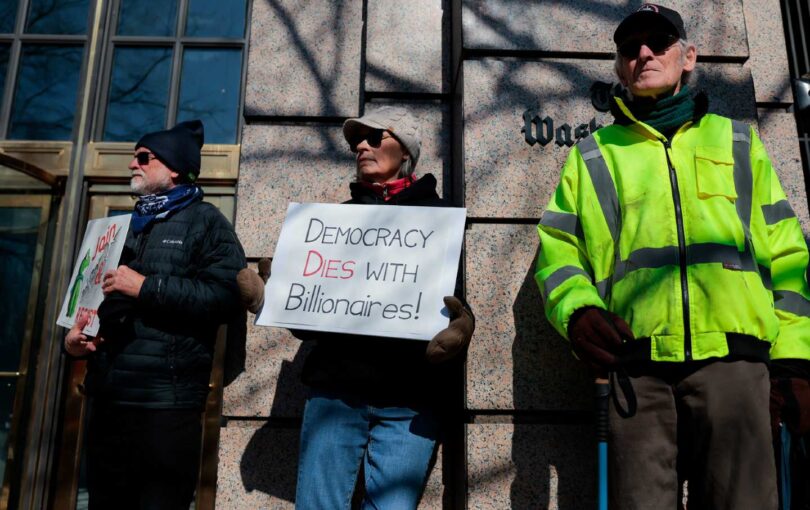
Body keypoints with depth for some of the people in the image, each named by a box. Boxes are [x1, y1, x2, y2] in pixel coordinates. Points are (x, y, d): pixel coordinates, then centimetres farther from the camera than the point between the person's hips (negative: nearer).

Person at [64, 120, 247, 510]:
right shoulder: (126, 226, 21)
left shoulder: (204, 221, -2)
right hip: (108, 397, 8)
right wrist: (75, 334, 8)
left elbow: (227, 297, -17)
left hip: (166, 402, -7)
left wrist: (147, 287, -17)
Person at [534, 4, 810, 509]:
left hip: (731, 356, 1)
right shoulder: (592, 155, 18)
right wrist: (577, 309, -12)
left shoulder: (737, 142, 21)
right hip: (635, 362, 0)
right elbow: (559, 250, 9)